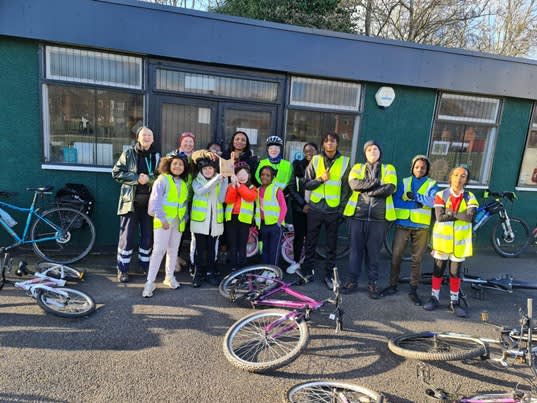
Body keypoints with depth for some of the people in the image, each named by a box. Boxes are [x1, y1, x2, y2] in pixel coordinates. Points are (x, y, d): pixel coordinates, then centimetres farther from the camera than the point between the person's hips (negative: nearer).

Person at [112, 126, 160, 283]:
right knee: (127, 235, 0)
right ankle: (123, 269, 13)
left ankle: (145, 265, 26)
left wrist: (148, 179, -16)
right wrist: (136, 178, -14)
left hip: (149, 201, 3)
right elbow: (116, 172, -2)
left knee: (148, 235, 9)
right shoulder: (129, 153, 1)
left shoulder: (156, 156, 7)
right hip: (131, 200, -2)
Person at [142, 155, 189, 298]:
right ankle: (150, 282, 0)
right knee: (159, 250, -7)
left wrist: (184, 218, 6)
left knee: (173, 250, 13)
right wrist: (162, 218, -18)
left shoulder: (184, 183, 12)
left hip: (178, 222, 6)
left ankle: (169, 277, 28)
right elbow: (155, 201, -13)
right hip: (163, 221, -6)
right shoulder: (163, 179, -7)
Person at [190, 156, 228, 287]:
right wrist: (217, 178, -28)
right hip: (200, 219, -2)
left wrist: (224, 181, -16)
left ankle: (210, 272, 20)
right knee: (200, 248, 1)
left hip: (215, 220, 2)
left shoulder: (219, 182, 8)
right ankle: (198, 273, 12)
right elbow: (201, 191, -21)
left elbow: (222, 199, -7)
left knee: (211, 248, 9)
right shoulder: (197, 181, 3)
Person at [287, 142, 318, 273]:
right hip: (299, 207, 0)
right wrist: (303, 204, -10)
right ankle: (296, 262, 23)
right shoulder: (298, 166, 0)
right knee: (299, 235, 6)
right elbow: (292, 188, -3)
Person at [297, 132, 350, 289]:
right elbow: (306, 184, 3)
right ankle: (307, 271, 21)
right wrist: (320, 179, -14)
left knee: (332, 245, 8)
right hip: (315, 209, 1)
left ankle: (329, 274, 20)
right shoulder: (315, 160, 3)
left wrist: (342, 208, -1)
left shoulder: (344, 162, 2)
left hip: (333, 210, 0)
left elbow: (346, 188, 4)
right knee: (311, 242, 8)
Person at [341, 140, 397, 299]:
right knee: (356, 249, 6)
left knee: (374, 251, 7)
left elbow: (390, 188, -9)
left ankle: (372, 283, 19)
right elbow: (353, 184, -10)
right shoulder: (357, 167, 11)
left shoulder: (389, 169, 10)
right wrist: (375, 183, -14)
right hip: (358, 214, 1)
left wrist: (365, 189, -10)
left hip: (378, 217, 0)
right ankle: (352, 280, 17)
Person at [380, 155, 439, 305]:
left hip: (421, 227, 0)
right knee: (396, 256, 2)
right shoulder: (404, 182, 9)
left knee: (416, 259, 5)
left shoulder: (432, 184, 6)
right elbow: (396, 202, -2)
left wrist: (416, 196, -22)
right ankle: (393, 285, 18)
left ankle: (413, 290, 17)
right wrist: (416, 204, -12)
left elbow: (434, 201, -14)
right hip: (403, 225, 1)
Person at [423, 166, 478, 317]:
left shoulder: (470, 197, 0)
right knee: (438, 269, 8)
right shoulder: (441, 195, -4)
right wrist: (460, 215, -13)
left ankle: (454, 301, 20)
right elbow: (439, 217, -15)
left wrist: (451, 213, -15)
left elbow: (470, 217, -17)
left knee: (455, 272, 8)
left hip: (460, 240, 1)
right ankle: (434, 298, 21)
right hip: (442, 238, -1)